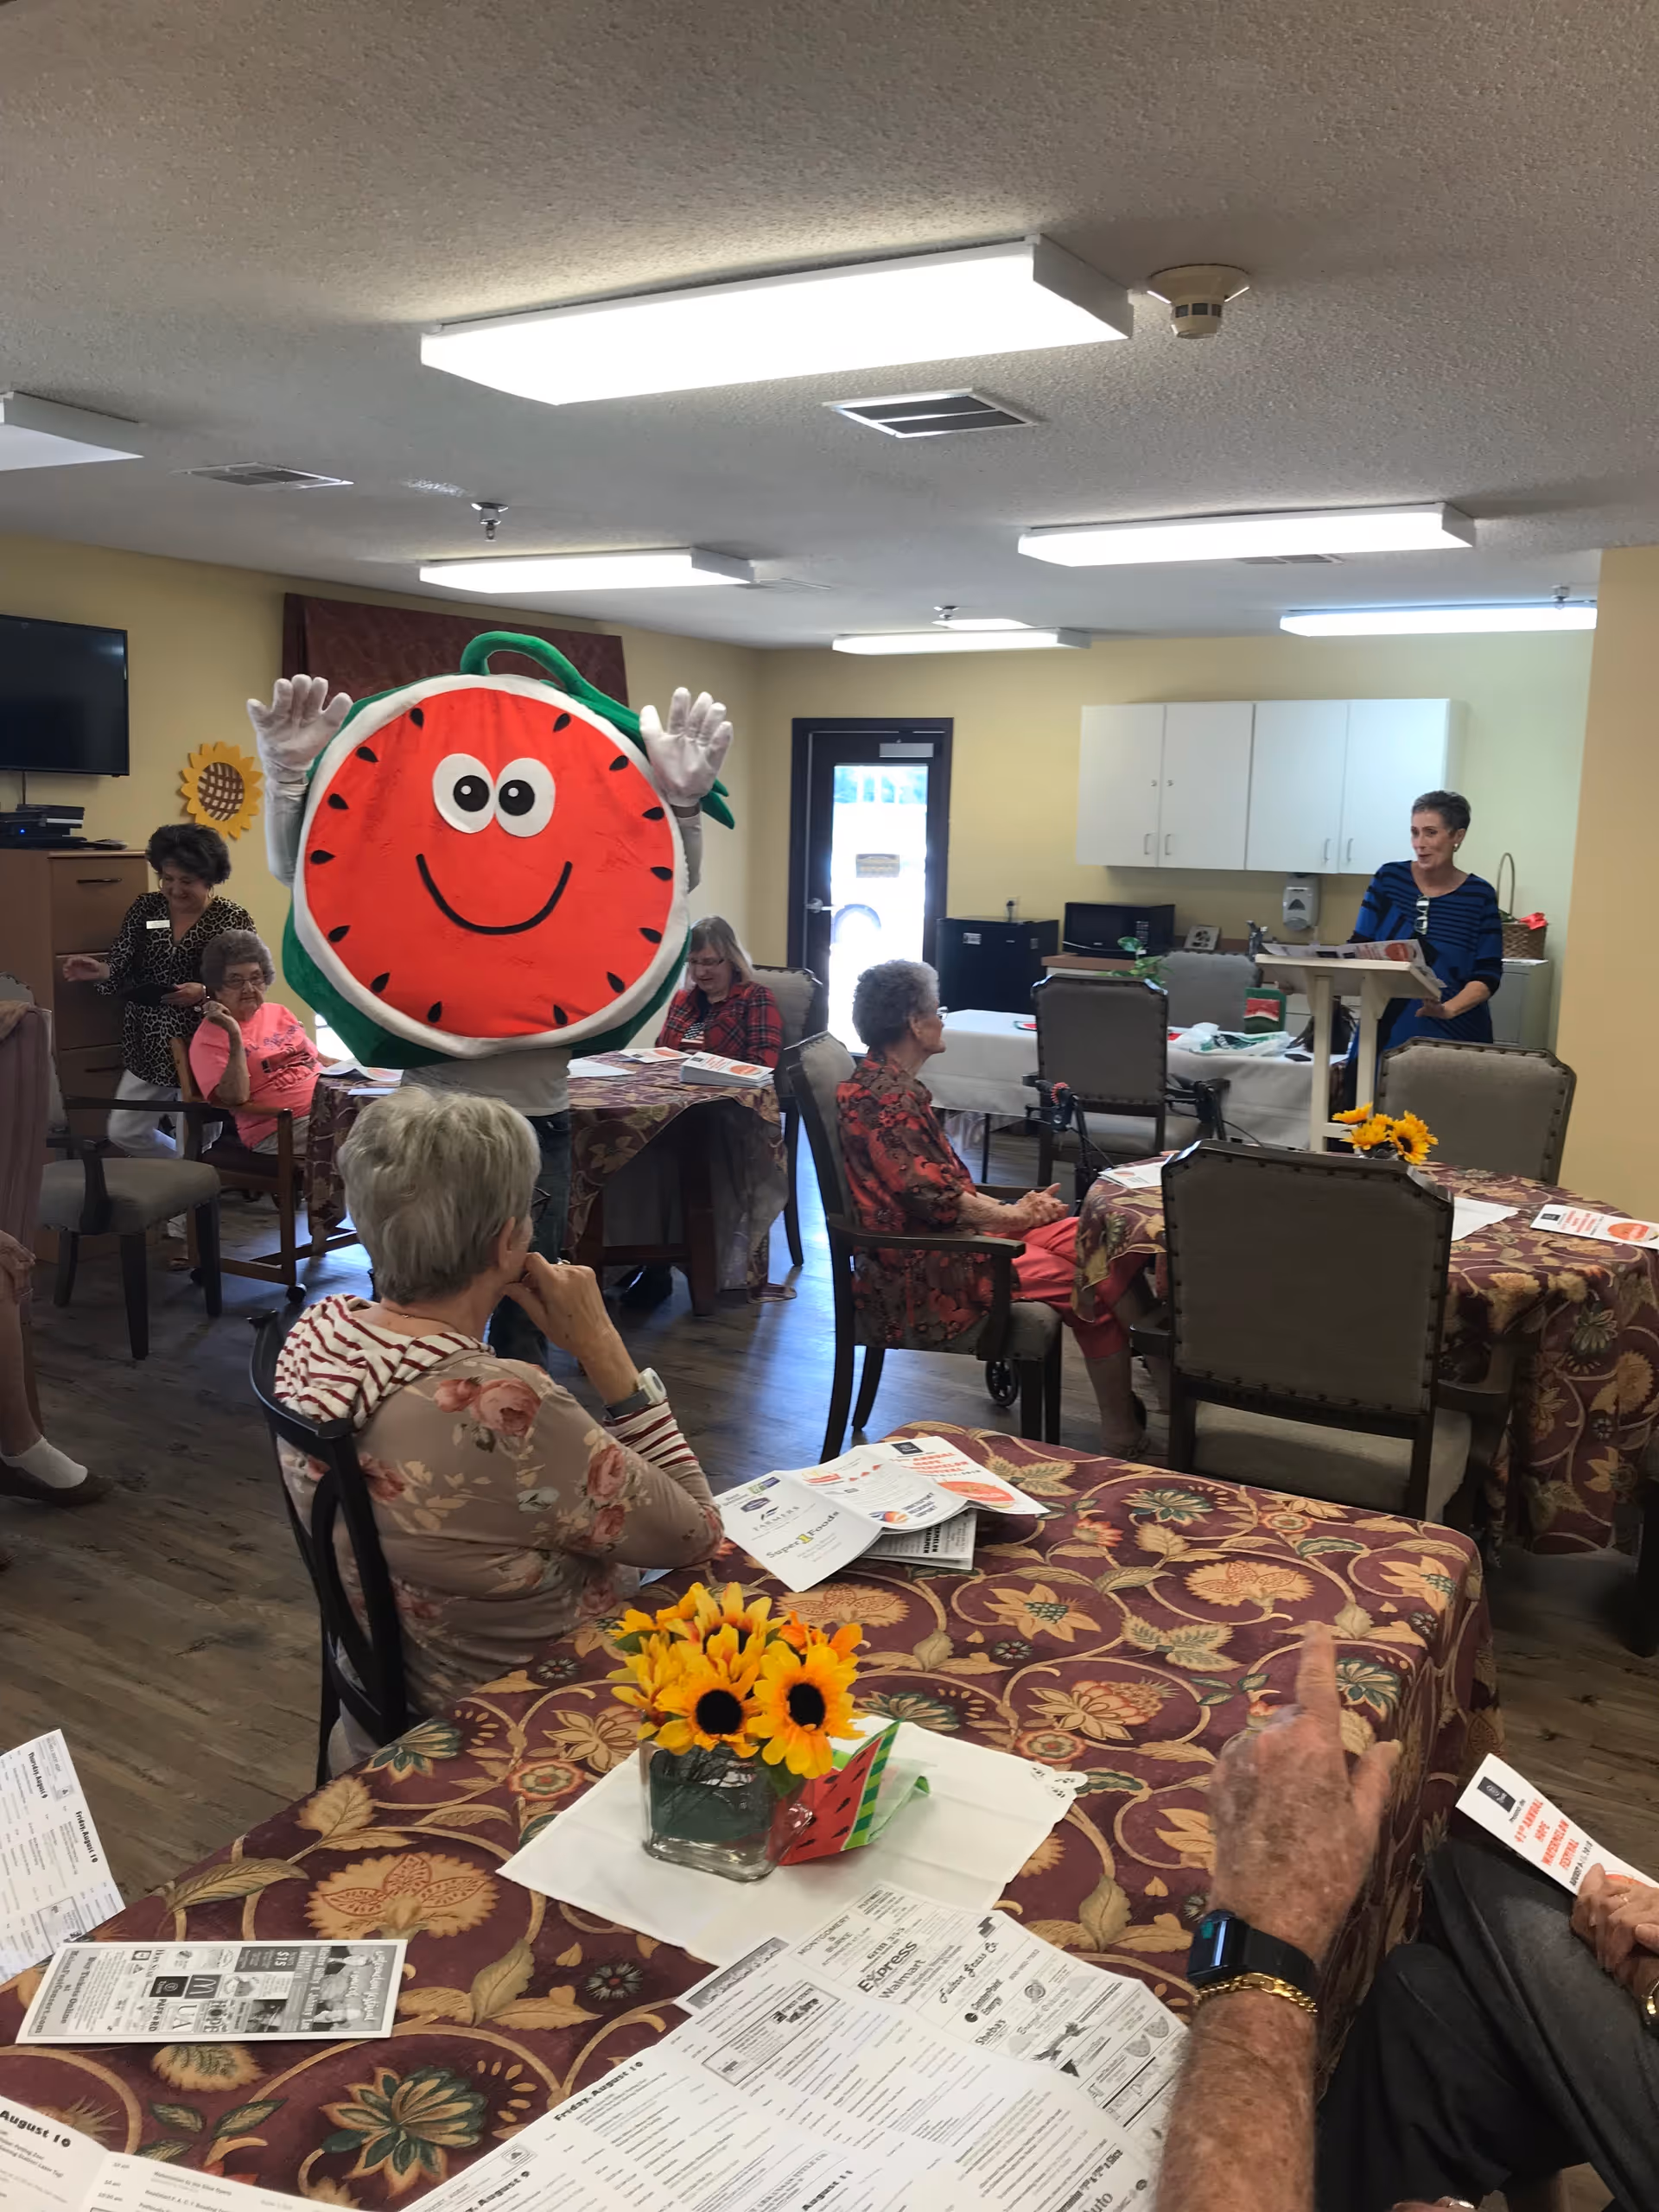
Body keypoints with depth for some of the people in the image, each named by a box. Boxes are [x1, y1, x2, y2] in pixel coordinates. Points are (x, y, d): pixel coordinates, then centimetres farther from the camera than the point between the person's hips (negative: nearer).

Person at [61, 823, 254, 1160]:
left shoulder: (232, 918, -8)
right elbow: (121, 971, 3)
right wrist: (101, 972, -18)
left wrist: (204, 993, -28)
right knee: (123, 1132, 13)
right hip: (150, 1049, 5)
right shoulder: (145, 908, 4)